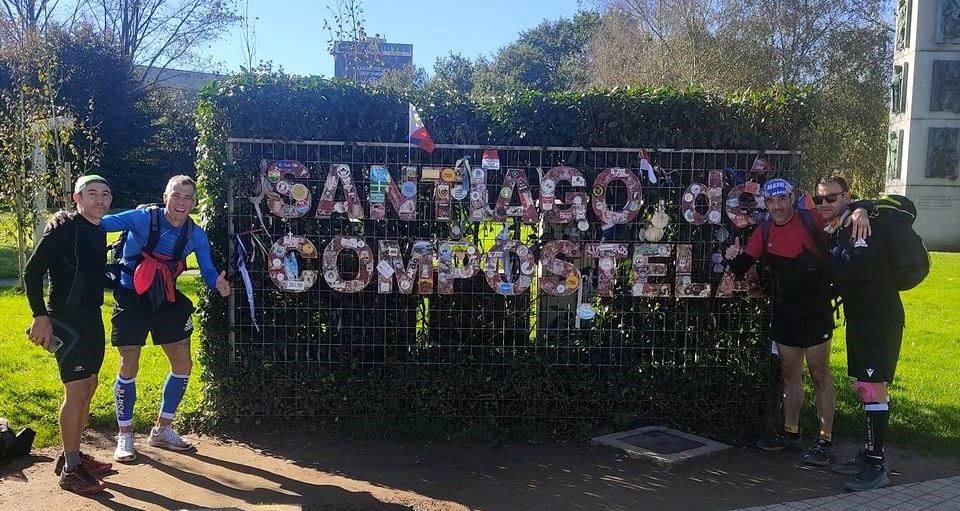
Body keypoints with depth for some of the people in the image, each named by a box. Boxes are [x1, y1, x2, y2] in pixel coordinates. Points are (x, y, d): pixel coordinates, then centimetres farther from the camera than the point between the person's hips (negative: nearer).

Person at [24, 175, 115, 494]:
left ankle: (73, 455, 26)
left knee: (89, 387, 14)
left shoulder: (99, 232, 11)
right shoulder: (64, 229, -12)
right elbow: (32, 272, -14)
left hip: (92, 318, 9)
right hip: (66, 320, -9)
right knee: (76, 390, -9)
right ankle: (70, 469, 0)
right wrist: (40, 316, -19)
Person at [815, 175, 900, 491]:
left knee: (872, 388, -11)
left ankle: (876, 465, -7)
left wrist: (832, 252, -13)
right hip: (859, 316, 10)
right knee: (865, 387, 14)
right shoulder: (834, 229, 13)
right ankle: (868, 454, 24)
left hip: (880, 317, -10)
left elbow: (858, 267, -27)